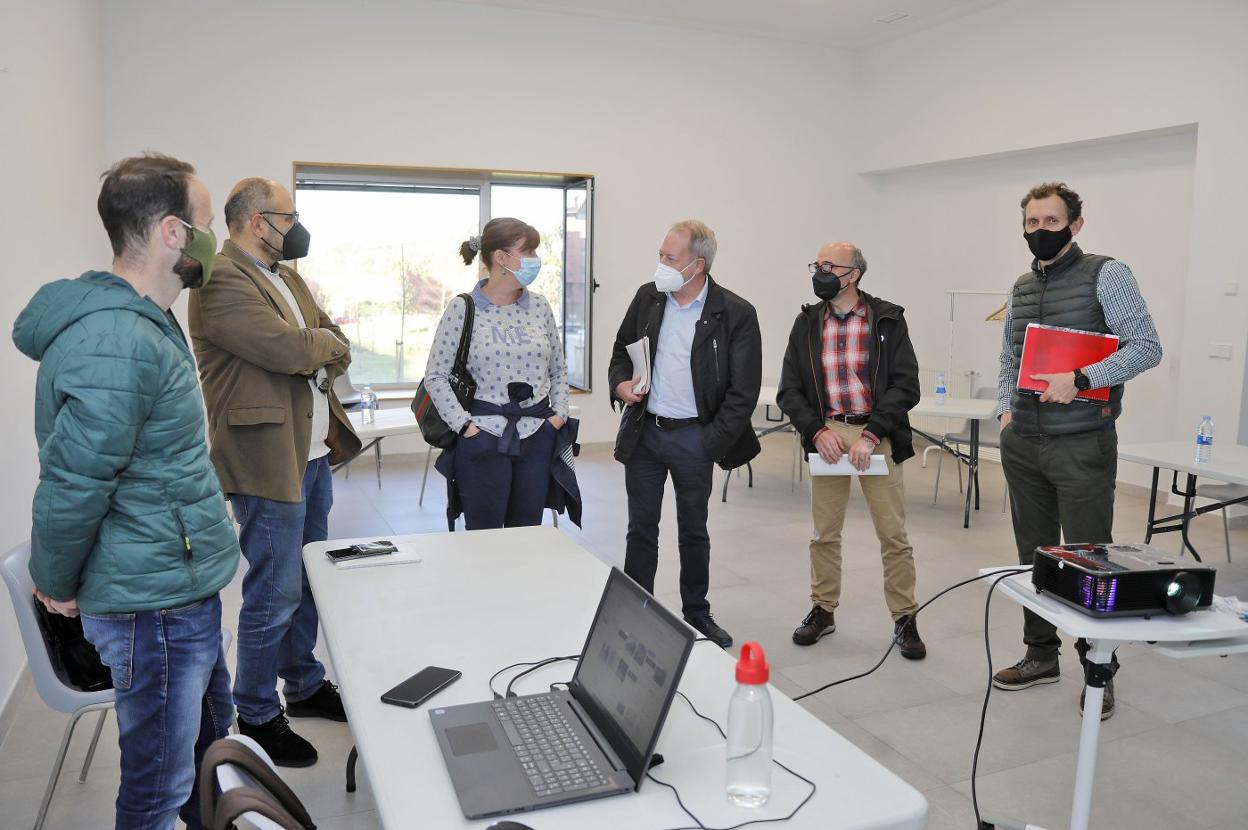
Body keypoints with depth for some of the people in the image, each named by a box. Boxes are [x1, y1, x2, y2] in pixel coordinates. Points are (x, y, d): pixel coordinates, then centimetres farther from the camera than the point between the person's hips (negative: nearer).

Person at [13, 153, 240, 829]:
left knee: (210, 747, 26)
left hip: (185, 592, 10)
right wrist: (58, 587, -7)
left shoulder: (142, 322, 9)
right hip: (155, 604, -10)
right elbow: (70, 486, -23)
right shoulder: (119, 346, -26)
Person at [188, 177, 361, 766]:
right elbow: (293, 349, -25)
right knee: (274, 596, 1)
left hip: (315, 453, 9)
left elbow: (338, 347, 14)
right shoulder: (222, 282, -15)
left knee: (310, 581, 19)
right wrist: (322, 341, -4)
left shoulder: (288, 277, 16)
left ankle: (304, 685, 35)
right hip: (269, 461, -9)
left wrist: (313, 350, -7)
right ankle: (256, 717, 18)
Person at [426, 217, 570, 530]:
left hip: (536, 437, 4)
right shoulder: (462, 309, -6)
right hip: (483, 440, -4)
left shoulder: (539, 307, 7)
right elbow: (435, 377, -4)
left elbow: (558, 369, 16)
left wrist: (560, 412, 4)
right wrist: (464, 424, -9)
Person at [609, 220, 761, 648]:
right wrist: (620, 382, -4)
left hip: (693, 438, -3)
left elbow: (744, 390, -9)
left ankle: (696, 613, 30)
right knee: (641, 529, 9)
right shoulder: (648, 297, 1)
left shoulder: (735, 314, -11)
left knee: (694, 531, 13)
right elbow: (621, 348, 16)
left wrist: (713, 442, -12)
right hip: (643, 432, 3)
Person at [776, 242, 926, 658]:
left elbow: (906, 385, -8)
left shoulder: (887, 320, -2)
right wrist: (817, 431, -12)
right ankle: (823, 609, 26)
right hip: (825, 434, 3)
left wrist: (870, 436, -17)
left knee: (893, 534, 2)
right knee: (824, 532, 11)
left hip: (876, 435, -2)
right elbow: (789, 390, 3)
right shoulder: (807, 323, 5)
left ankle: (904, 619, 15)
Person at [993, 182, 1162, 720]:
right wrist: (1006, 410, 7)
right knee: (1034, 553, 12)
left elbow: (1146, 346, -11)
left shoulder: (1106, 275, -4)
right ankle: (1041, 655, 26)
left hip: (1082, 445, -6)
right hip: (1023, 444, 6)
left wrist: (1081, 380, -20)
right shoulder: (1021, 289, 13)